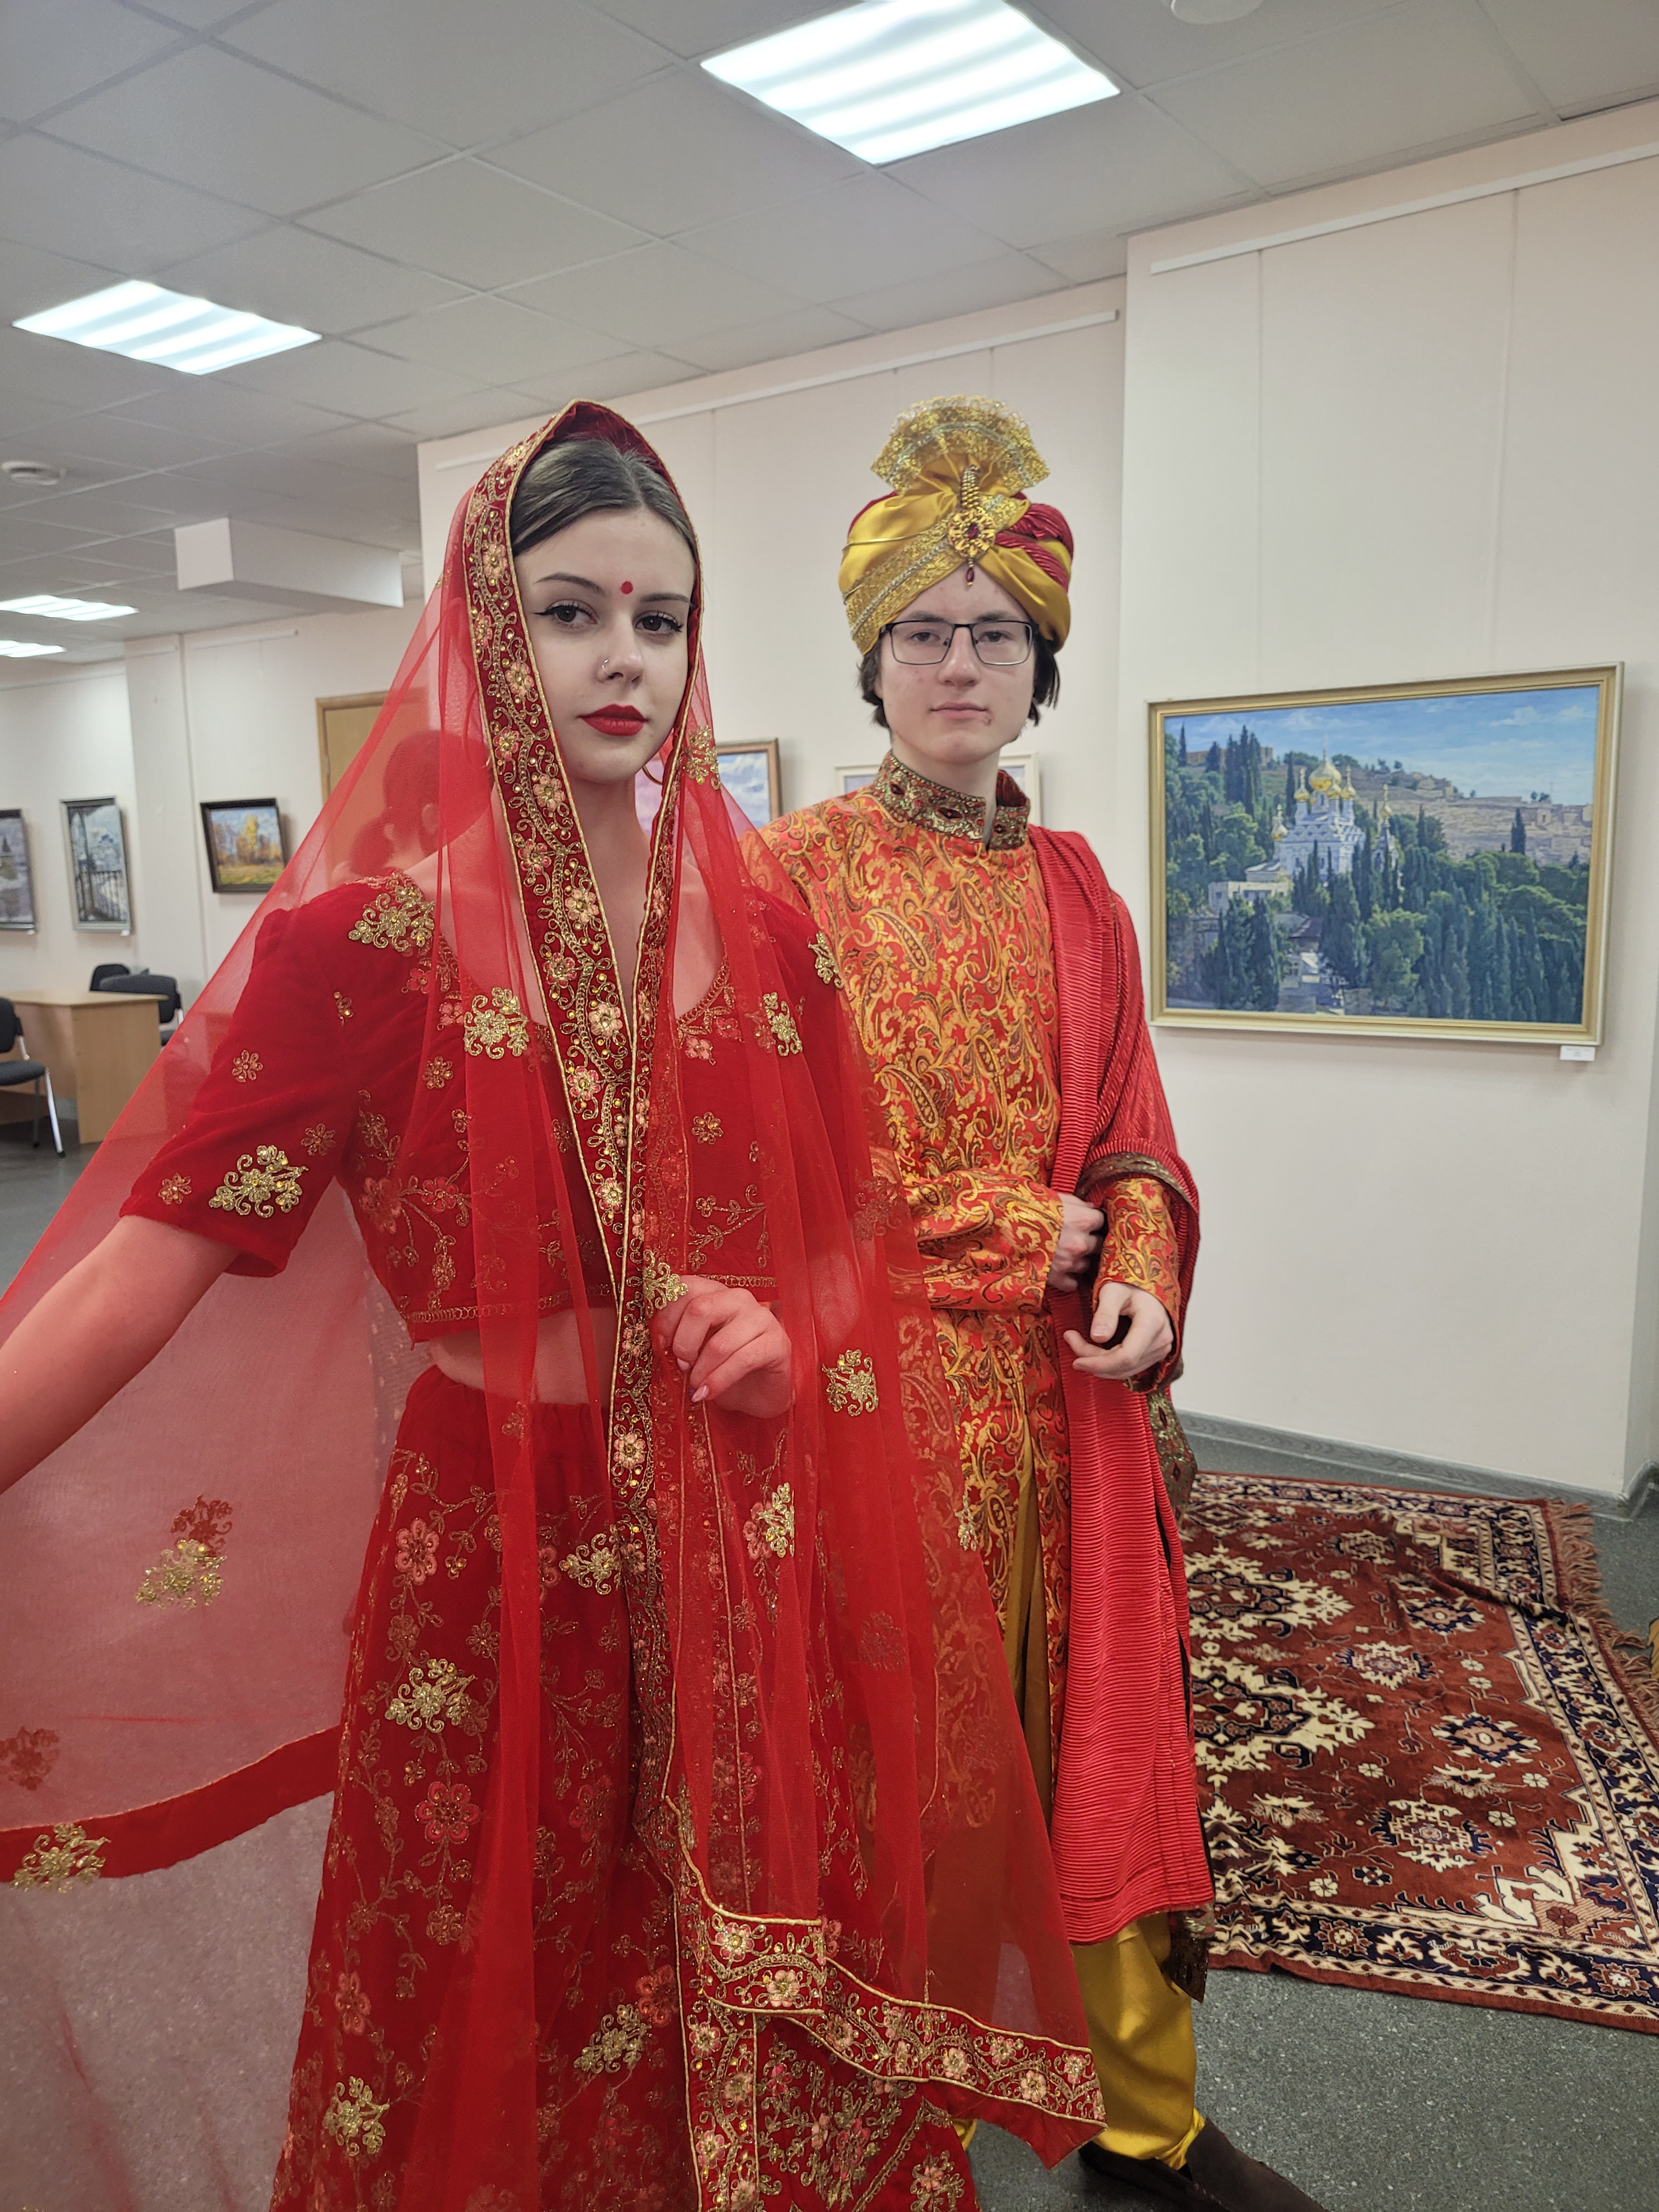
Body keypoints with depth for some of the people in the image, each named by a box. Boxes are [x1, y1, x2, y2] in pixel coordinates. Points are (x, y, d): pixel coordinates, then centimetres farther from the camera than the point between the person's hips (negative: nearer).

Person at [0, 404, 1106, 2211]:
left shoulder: (760, 932, 2)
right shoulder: (374, 930, -9)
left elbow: (859, 1229, 9)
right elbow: (154, 1252, -14)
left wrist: (786, 1333, -11)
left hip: (752, 1553, 3)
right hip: (500, 1555, -3)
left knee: (758, 2023, 19)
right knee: (509, 2019, 17)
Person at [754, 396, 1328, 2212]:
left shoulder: (1073, 885, 10)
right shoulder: (798, 870, -4)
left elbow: (1133, 1129, 12)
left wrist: (1142, 1278, -7)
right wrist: (1015, 1230, -12)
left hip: (1072, 1383, 5)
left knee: (1105, 1726, 14)